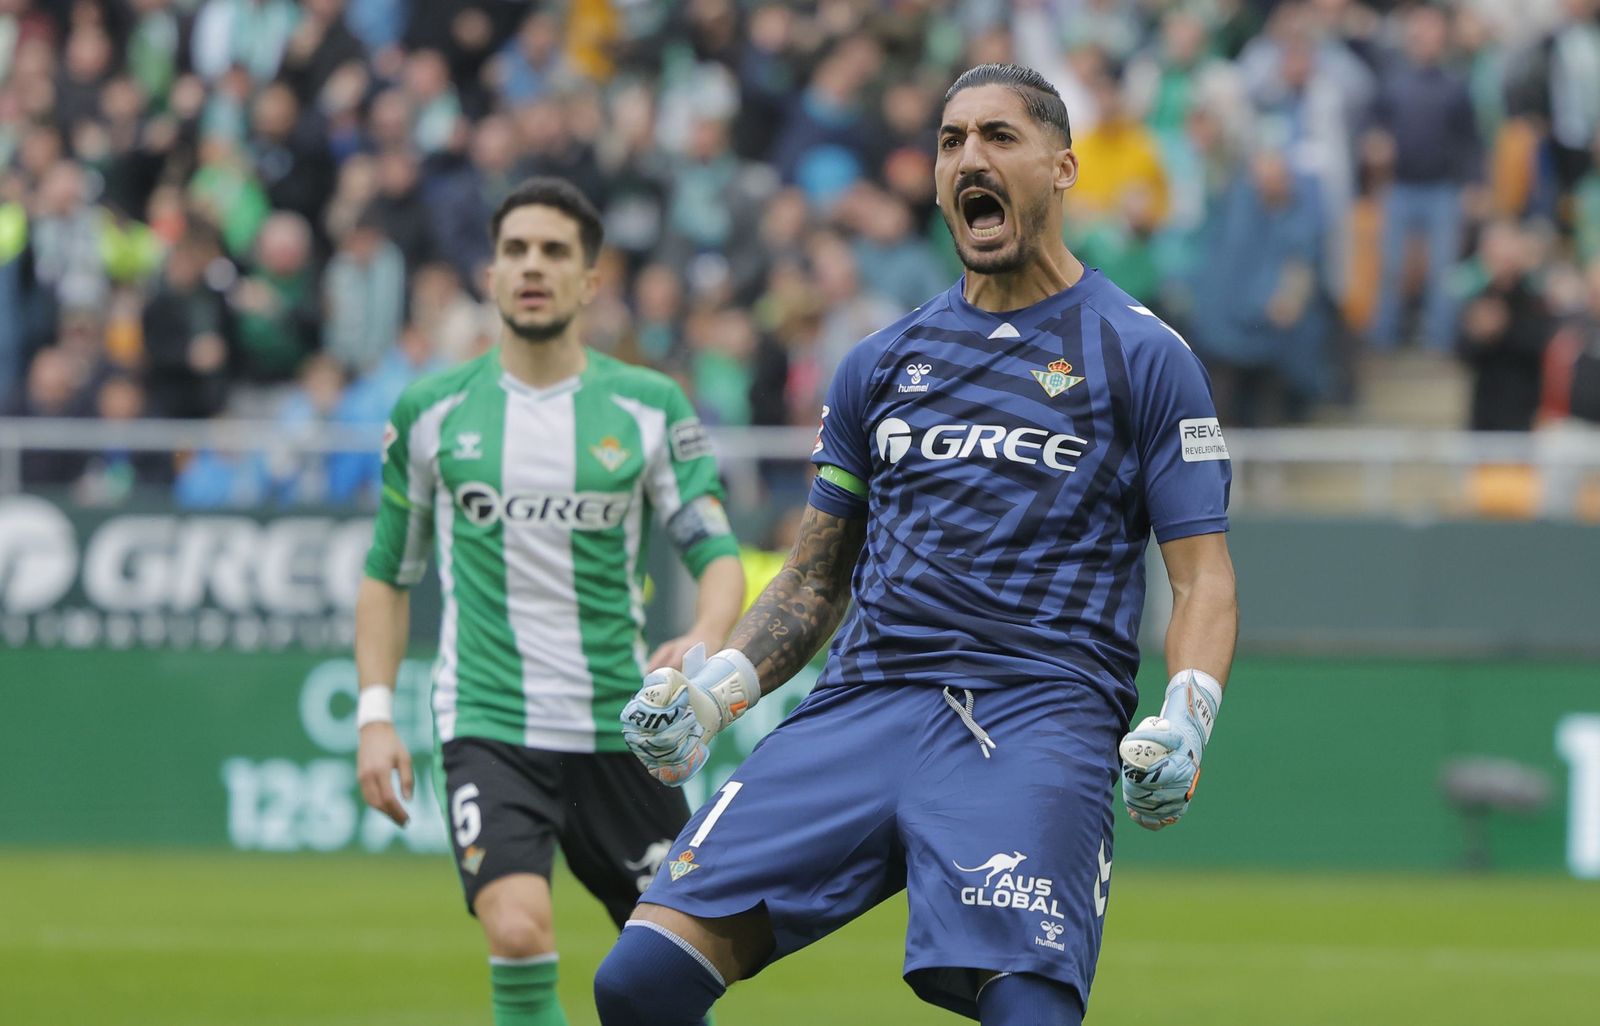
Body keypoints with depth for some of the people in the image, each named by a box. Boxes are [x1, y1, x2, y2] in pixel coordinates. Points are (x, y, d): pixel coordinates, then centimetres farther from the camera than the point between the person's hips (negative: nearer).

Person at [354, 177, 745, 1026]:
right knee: (518, 930, -24)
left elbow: (718, 553, -2)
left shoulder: (649, 408, 3)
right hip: (487, 725, -1)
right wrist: (375, 713, 3)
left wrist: (704, 638, -25)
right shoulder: (431, 412, 5)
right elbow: (387, 573, 14)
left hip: (621, 726, 1)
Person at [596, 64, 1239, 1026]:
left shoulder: (1142, 356, 7)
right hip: (863, 701, 4)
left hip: (1037, 721, -4)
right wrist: (712, 692, 7)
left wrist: (1182, 724, -15)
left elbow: (1204, 578, 4)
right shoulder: (882, 363, 19)